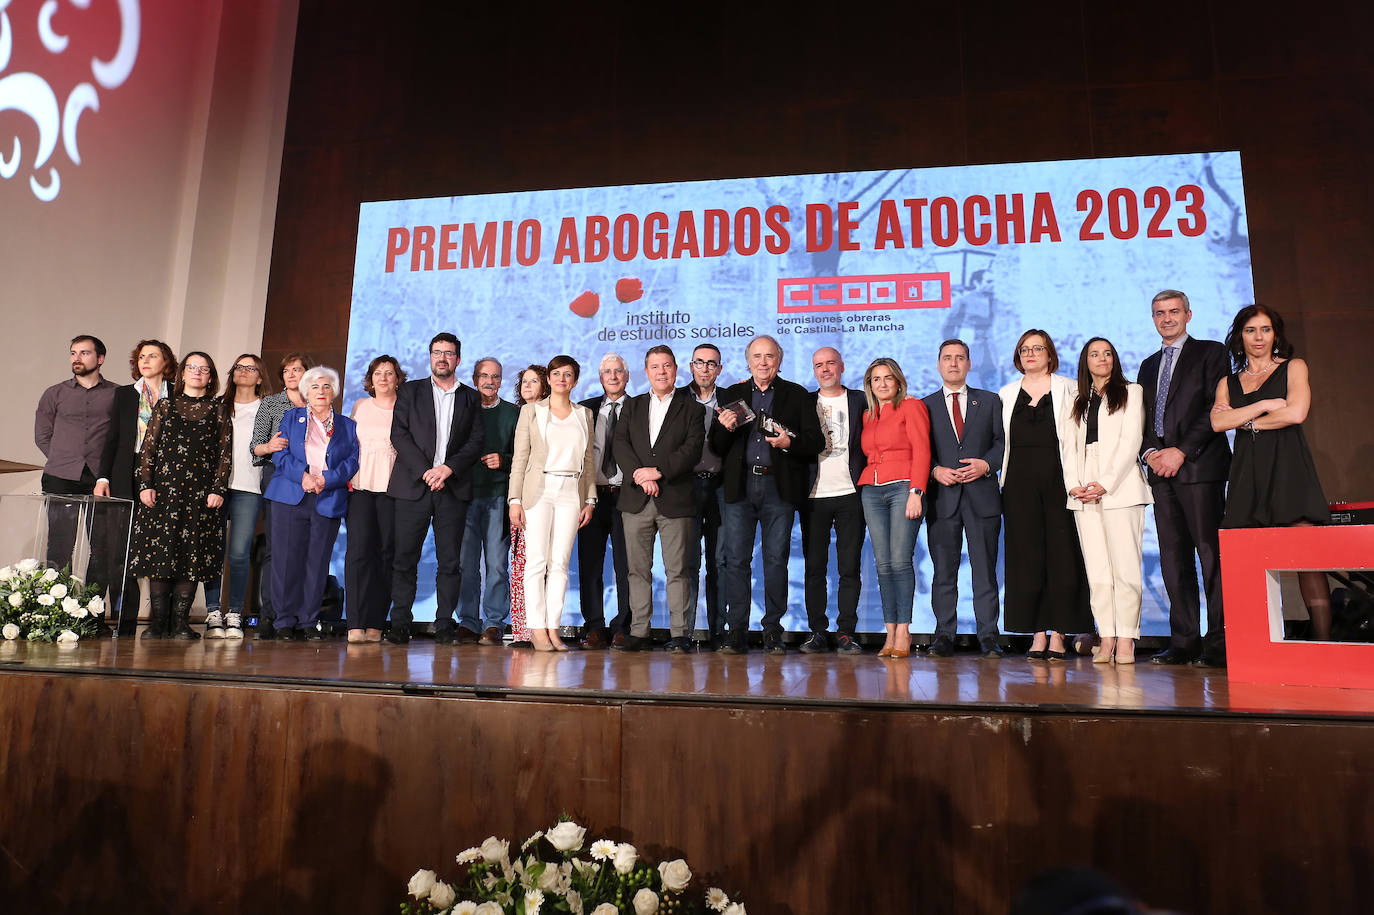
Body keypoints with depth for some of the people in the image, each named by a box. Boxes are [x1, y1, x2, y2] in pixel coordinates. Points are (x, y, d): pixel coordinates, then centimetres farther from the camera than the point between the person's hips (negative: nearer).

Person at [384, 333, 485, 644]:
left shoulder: (471, 398, 14)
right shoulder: (410, 391, 12)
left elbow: (476, 442, 5)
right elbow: (399, 434, 2)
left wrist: (448, 468, -10)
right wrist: (425, 471, -10)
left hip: (453, 488, 1)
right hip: (413, 486, 0)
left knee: (450, 561, 0)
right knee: (405, 559, -1)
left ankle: (444, 625, 6)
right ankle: (399, 624, 6)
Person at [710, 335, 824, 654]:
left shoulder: (797, 395, 10)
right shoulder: (732, 395, 15)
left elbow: (816, 442, 4)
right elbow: (715, 447, 12)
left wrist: (789, 442, -14)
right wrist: (724, 428, -9)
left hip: (779, 487, -1)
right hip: (740, 486, 2)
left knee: (776, 559, 1)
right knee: (736, 559, -1)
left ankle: (773, 630, 10)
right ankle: (737, 630, 6)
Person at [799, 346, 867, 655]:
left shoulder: (860, 401, 9)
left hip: (850, 494, -1)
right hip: (814, 496, 1)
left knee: (849, 568, 0)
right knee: (814, 567, 2)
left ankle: (846, 632, 6)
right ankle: (817, 632, 9)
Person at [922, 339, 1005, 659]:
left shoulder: (989, 401, 13)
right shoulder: (925, 405, 12)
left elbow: (1003, 441, 9)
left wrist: (986, 464, -9)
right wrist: (936, 470, -9)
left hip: (982, 494, 0)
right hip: (942, 497, 0)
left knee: (985, 569, 0)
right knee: (944, 569, 2)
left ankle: (988, 636, 6)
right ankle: (944, 635, 9)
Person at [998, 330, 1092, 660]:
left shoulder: (1067, 389, 7)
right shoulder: (1006, 395, 15)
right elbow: (1001, 442, 14)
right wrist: (1003, 482, 5)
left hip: (1058, 480, -2)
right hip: (1020, 483, 2)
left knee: (1061, 555, -3)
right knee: (1027, 556, 1)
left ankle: (1057, 634, 4)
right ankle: (1038, 635, 7)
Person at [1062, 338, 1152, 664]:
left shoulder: (1131, 392, 10)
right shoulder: (1078, 402, 22)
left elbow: (1130, 441, -1)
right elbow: (1070, 446, 14)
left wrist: (1105, 483, -11)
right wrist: (1073, 485, -3)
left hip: (1120, 488, -4)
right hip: (1083, 493, 4)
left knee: (1125, 567, -9)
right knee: (1097, 570, -1)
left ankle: (1126, 640, -6)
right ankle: (1106, 639, 0)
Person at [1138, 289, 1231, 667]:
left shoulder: (1210, 352, 6)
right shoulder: (1149, 365, 23)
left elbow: (1216, 408, -5)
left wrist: (1181, 451, -13)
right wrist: (1149, 452, 1)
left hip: (1199, 465, -5)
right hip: (1161, 468, 6)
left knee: (1210, 552, -8)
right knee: (1173, 557, 3)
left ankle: (1219, 641, -4)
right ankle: (1184, 640, 6)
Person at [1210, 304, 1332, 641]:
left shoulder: (1293, 368, 12)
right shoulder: (1228, 382, 20)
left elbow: (1296, 413, -4)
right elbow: (1217, 422, 2)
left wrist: (1246, 421, 4)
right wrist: (1265, 405, -4)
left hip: (1289, 468, -2)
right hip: (1247, 475, 2)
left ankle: (1323, 640, -11)